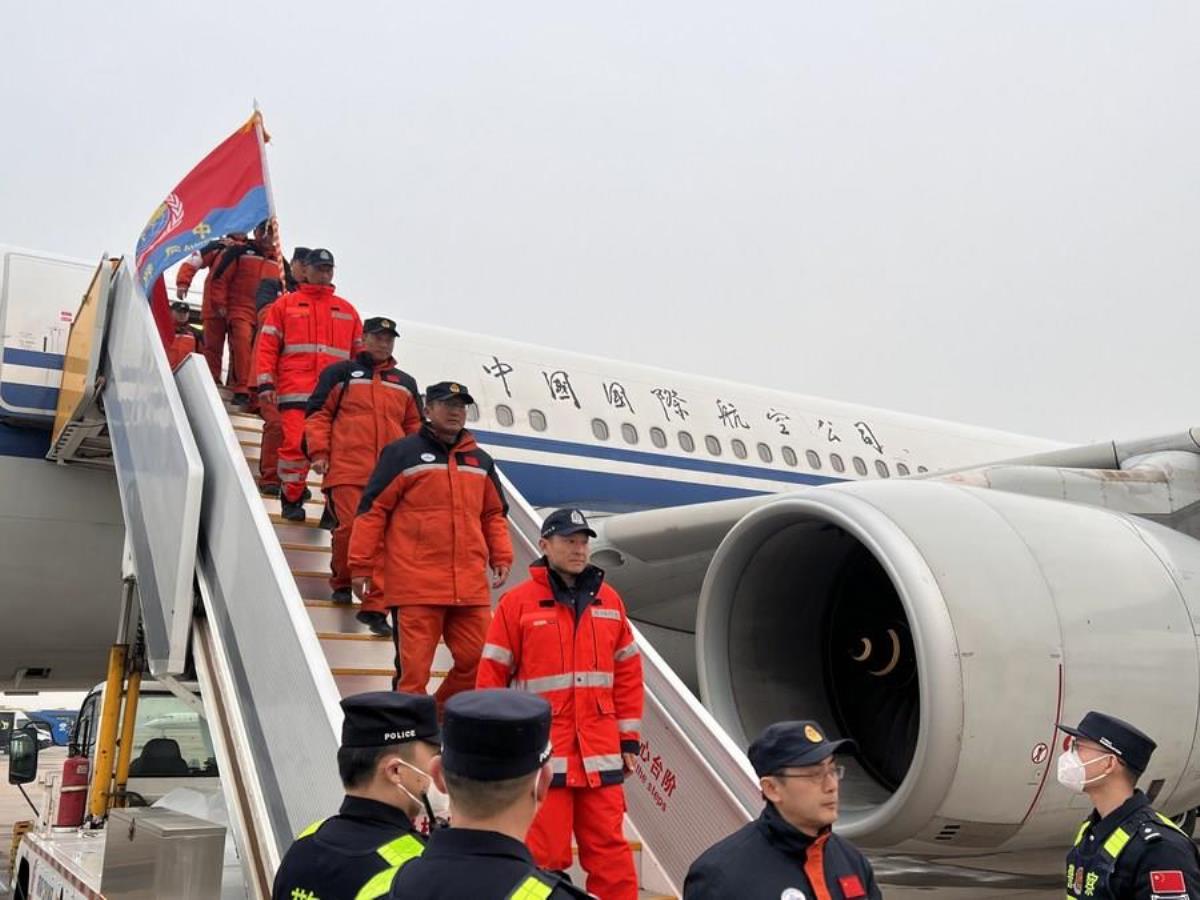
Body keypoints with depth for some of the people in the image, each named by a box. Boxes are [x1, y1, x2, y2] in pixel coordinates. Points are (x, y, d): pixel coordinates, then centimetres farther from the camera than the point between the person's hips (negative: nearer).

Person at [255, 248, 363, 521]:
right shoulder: (286, 304, 14)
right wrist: (265, 383, -2)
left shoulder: (347, 310, 19)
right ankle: (291, 499, 9)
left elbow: (360, 353, 19)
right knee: (295, 444, -8)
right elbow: (267, 345, 8)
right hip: (295, 391, -2)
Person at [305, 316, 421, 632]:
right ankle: (341, 583, 18)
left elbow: (415, 428, 25)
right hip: (347, 470, -3)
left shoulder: (405, 384, 22)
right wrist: (319, 452, -4)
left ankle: (375, 606, -2)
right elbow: (318, 413, 6)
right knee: (349, 528, -9)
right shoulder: (341, 374, 11)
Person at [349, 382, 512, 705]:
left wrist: (501, 557, 11)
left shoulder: (480, 461, 18)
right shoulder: (402, 453, 2)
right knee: (413, 669, -3)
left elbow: (494, 515, 24)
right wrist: (361, 566, -3)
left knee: (477, 662, 5)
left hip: (471, 588, 5)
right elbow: (372, 509, 0)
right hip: (415, 586, -5)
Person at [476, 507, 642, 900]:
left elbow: (628, 673, 12)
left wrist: (629, 738, 9)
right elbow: (491, 678, -2)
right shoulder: (517, 602, -3)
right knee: (545, 853, 3)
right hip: (543, 752, -3)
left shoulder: (609, 601, 9)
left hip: (600, 752, 3)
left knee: (609, 848, 8)